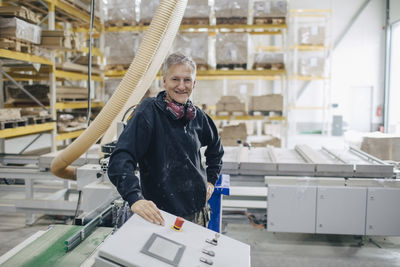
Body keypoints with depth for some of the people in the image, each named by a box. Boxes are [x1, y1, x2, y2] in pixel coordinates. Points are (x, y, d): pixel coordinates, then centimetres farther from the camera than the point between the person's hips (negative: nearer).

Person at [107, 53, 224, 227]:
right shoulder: (148, 112, -15)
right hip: (163, 216, -6)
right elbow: (121, 160, -27)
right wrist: (134, 198, -42)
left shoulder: (197, 116, 4)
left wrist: (211, 179, 15)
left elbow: (215, 147, 24)